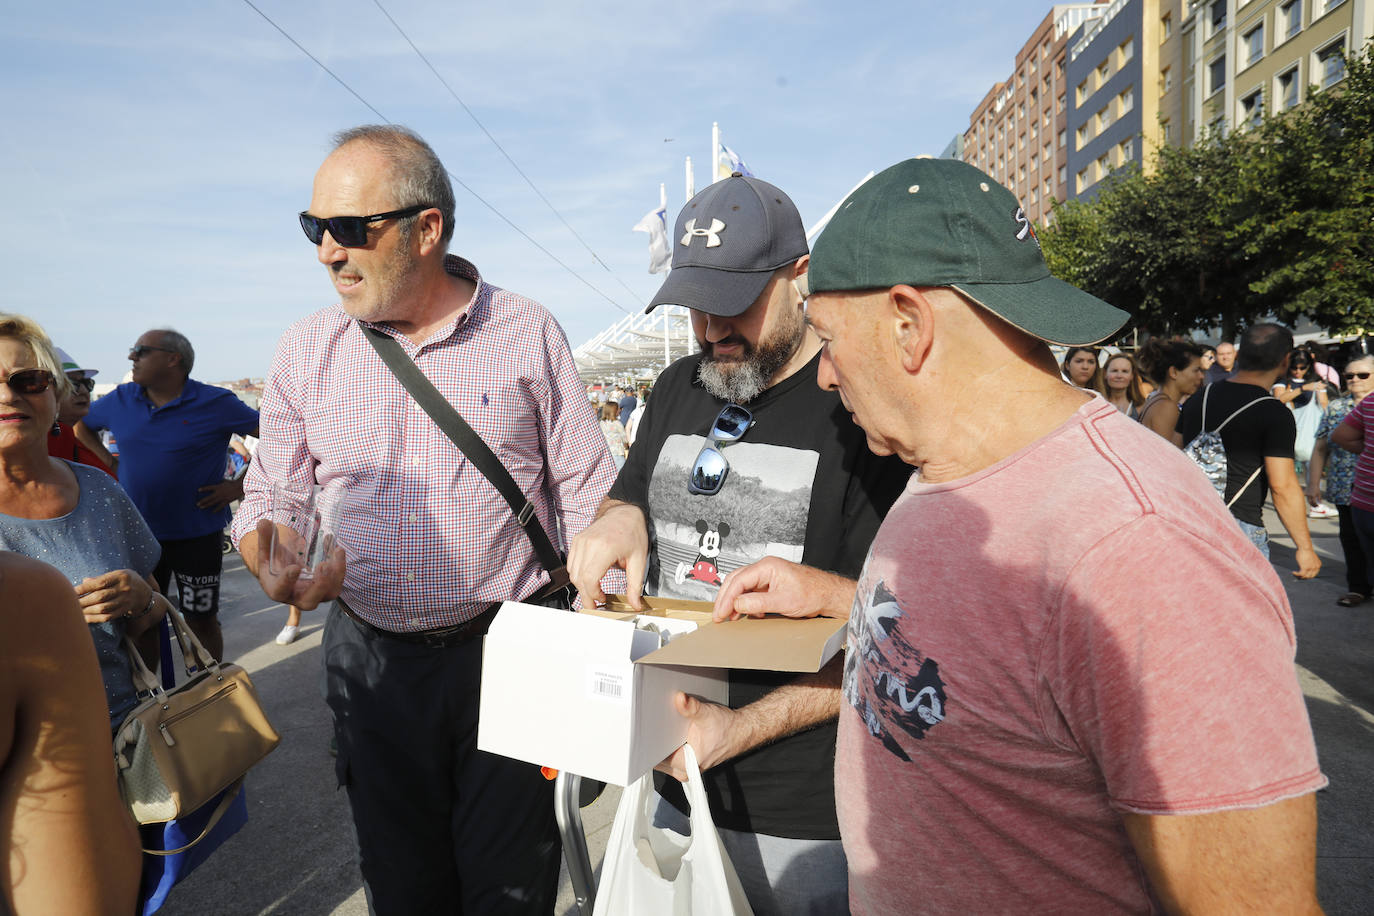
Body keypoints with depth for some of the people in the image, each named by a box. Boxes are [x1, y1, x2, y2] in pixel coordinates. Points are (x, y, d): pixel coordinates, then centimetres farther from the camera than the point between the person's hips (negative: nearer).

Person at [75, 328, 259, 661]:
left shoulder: (215, 403, -10)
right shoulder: (121, 400, 4)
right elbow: (81, 424, 23)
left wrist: (241, 486, -12)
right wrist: (110, 462, 9)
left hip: (197, 535, -4)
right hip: (137, 534, 4)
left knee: (201, 622, 6)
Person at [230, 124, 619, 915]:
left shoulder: (528, 333, -5)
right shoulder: (305, 351, 2)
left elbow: (590, 497, -2)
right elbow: (267, 501, 9)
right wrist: (275, 569, -15)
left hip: (510, 652, -2)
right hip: (371, 660, 3)